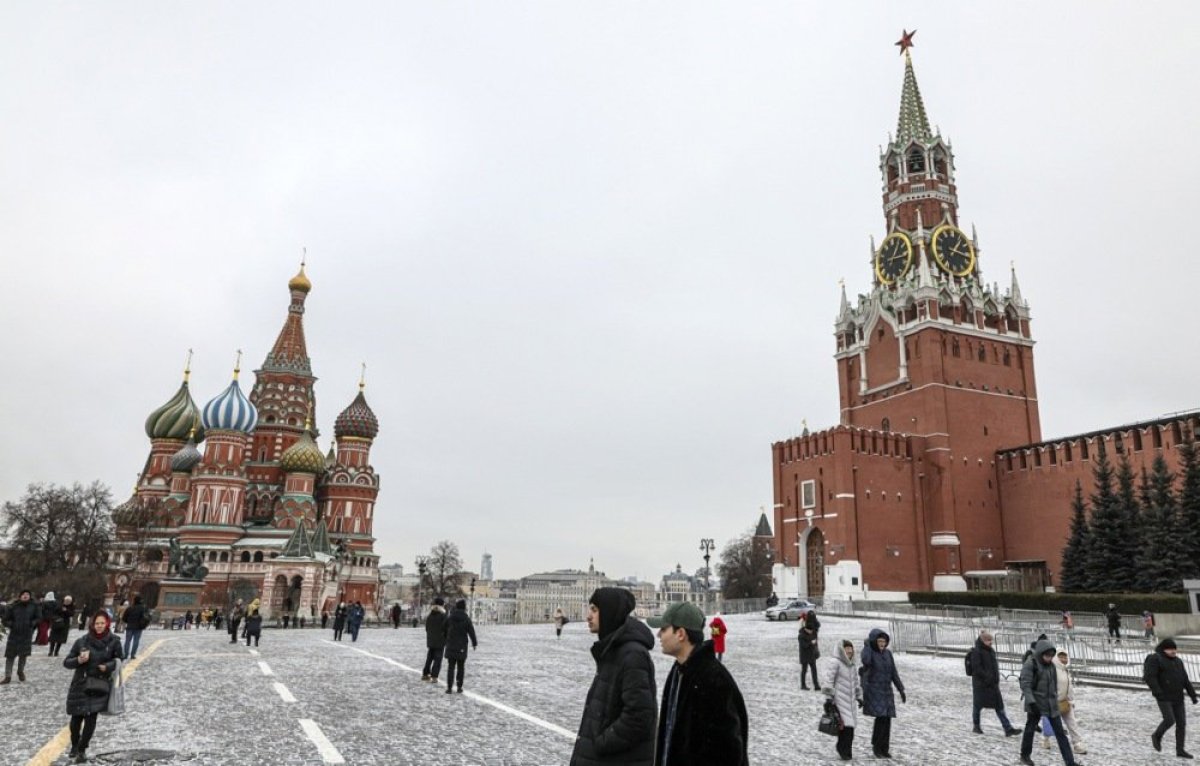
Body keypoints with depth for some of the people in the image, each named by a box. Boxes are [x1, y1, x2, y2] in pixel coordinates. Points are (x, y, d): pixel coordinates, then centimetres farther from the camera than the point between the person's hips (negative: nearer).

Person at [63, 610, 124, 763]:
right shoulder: (82, 641, -7)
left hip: (100, 686, -1)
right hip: (80, 685, 1)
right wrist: (79, 660, -21)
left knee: (91, 718, -6)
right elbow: (66, 662, -1)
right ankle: (74, 745, 36)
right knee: (77, 718, 8)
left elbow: (119, 659, 8)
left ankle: (82, 750, 12)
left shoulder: (114, 642, -6)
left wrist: (108, 666, -11)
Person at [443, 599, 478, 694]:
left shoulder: (449, 617, 0)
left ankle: (449, 687, -2)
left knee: (450, 667, 5)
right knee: (461, 667, 11)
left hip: (450, 646, 2)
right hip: (462, 647, -2)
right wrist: (474, 643, 6)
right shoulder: (466, 618, -9)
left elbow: (444, 629, 8)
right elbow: (471, 632, -7)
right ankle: (459, 687, 11)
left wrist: (446, 640, 25)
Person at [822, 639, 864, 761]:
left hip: (850, 701, 7)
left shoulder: (851, 664, 17)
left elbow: (857, 681, 28)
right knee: (845, 726, -12)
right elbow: (828, 681, -13)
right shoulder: (835, 663, -9)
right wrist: (829, 698, -15)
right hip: (839, 701, -7)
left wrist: (859, 697, 27)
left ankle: (846, 751, 20)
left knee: (850, 726, 6)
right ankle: (844, 751, 1)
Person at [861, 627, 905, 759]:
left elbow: (894, 673, 13)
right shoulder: (869, 652, -9)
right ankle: (876, 746, 2)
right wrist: (867, 645, -24)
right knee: (880, 717, -16)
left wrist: (901, 690, 10)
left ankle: (884, 748, 15)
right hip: (873, 690, -5)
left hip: (886, 691, 5)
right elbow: (866, 661, -34)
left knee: (887, 719, 2)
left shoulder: (888, 653, 8)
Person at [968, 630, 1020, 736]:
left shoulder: (991, 651, 10)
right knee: (978, 705, 6)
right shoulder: (976, 652, -14)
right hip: (980, 683, -7)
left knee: (999, 706, 3)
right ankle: (976, 726, 22)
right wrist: (986, 677, -23)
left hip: (992, 683, 7)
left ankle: (1008, 729, 2)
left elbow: (995, 665, 18)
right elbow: (976, 668, -18)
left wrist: (996, 678, 9)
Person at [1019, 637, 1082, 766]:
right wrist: (1031, 702, -26)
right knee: (1030, 729, 9)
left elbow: (1054, 684, 17)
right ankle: (1025, 755, 26)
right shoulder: (1030, 665, -14)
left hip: (1051, 704, 6)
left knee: (1060, 733, 3)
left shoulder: (1051, 665, 7)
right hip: (1036, 704, -6)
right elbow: (1025, 685, -19)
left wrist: (1055, 700, 20)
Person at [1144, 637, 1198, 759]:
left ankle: (1180, 750, 12)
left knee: (1181, 723, 3)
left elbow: (1185, 680, 14)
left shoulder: (1177, 661, 13)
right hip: (1164, 698, -7)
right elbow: (1149, 677, -17)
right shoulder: (1155, 659, -10)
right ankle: (1157, 736, 11)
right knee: (1169, 720, -16)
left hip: (1178, 699, 7)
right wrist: (1158, 693, -23)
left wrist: (1193, 695, 6)